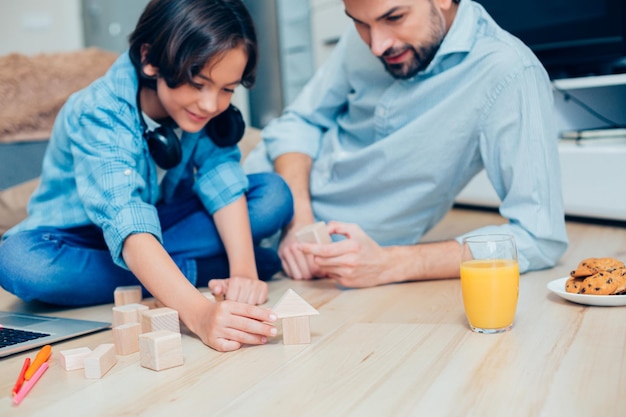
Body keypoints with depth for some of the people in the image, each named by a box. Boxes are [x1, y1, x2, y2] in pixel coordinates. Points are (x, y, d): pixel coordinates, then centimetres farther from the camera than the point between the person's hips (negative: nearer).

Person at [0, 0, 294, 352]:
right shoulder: (98, 115, -31)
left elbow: (224, 182, -22)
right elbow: (127, 224, -43)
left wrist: (244, 271, -38)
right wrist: (199, 312, -57)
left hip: (164, 222, 4)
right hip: (84, 235, -3)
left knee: (275, 195, -16)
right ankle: (210, 270, -29)